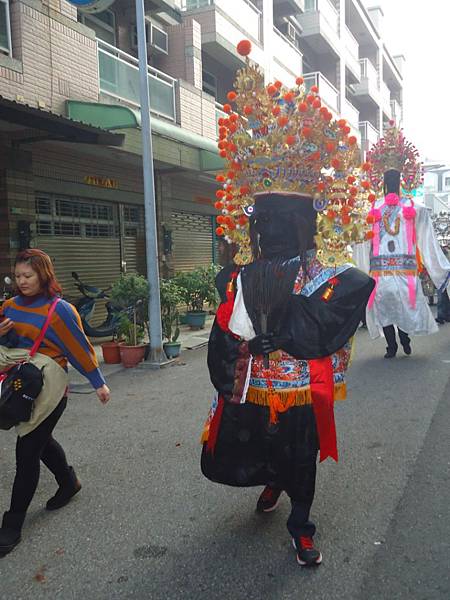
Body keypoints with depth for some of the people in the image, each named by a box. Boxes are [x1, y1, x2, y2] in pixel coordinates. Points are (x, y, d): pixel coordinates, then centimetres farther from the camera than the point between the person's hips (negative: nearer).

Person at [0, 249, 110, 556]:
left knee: (27, 450, -3)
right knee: (40, 441, 20)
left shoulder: (59, 309, -11)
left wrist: (99, 383, -3)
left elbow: (80, 348, -7)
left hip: (47, 387, -6)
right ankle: (69, 482, 46)